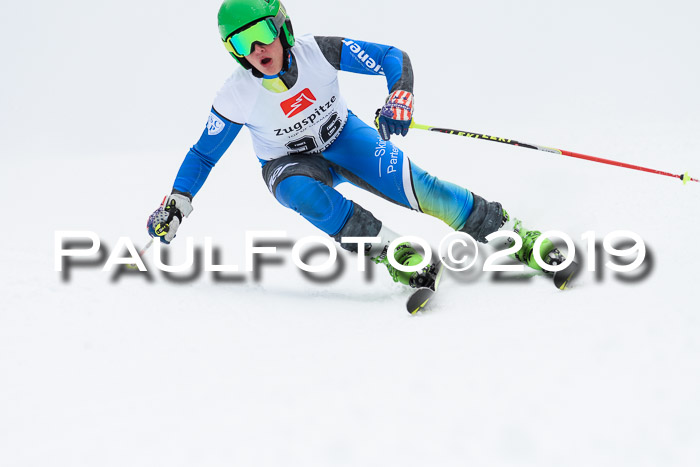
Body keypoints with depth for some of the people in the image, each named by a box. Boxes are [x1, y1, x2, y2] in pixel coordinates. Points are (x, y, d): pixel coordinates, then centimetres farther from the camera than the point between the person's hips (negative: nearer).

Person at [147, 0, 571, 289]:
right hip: (290, 163, 0)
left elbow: (393, 57, -19)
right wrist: (176, 206, -16)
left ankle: (516, 236, -13)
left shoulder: (317, 51, -23)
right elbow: (203, 155, -7)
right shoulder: (237, 98, -22)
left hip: (342, 137, 0)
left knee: (415, 185, -21)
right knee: (302, 192, -37)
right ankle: (396, 254, -35)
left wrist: (399, 99, -38)